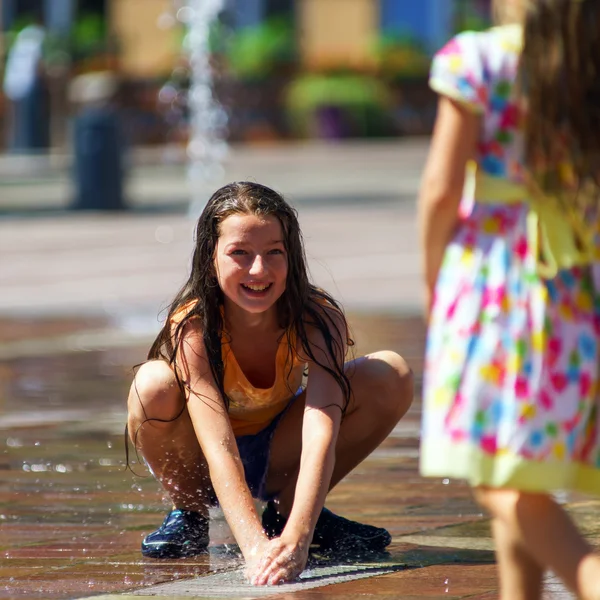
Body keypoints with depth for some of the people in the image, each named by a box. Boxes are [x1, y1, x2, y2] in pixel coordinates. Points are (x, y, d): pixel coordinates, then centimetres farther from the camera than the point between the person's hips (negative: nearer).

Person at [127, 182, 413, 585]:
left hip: (279, 454, 2)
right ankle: (190, 512, -5)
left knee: (392, 377, -22)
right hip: (205, 471, -2)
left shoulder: (318, 320, -26)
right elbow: (218, 448, -40)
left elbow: (320, 434, -39)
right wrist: (255, 547, -54)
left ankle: (287, 507, -2)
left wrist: (295, 540, -54)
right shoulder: (192, 328, -30)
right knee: (154, 385, -35)